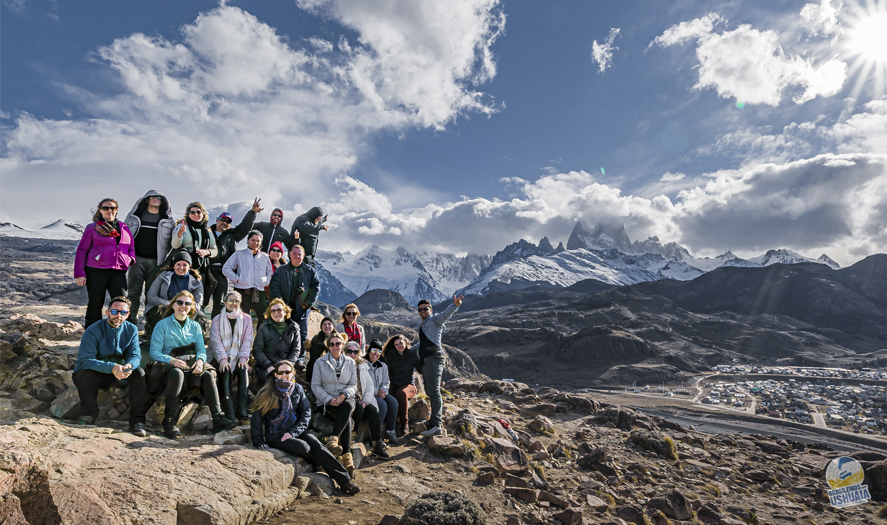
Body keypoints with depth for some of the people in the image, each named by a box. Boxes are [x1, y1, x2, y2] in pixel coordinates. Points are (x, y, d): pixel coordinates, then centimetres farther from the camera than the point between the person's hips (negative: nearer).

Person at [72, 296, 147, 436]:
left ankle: (137, 421, -22)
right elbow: (84, 360, -24)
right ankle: (89, 414, -11)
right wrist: (112, 367, -40)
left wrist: (129, 365, -36)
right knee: (86, 374, -36)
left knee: (139, 372, -24)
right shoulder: (93, 331, -16)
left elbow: (135, 355, -9)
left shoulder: (131, 330, -4)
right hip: (94, 374, -3)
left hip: (117, 373, 3)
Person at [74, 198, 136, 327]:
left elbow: (131, 247, 27)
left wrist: (130, 258, 3)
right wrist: (79, 274, -1)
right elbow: (82, 251, 6)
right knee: (95, 305, 5)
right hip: (96, 271, -2)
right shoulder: (92, 228, 7)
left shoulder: (124, 228, 17)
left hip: (118, 272, 2)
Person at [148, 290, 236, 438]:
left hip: (191, 366, 3)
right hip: (168, 367, -3)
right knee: (177, 373, -39)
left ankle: (218, 418, -33)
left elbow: (201, 349, 10)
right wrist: (171, 360, -23)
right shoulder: (162, 325, 7)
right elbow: (154, 352, -3)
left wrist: (200, 360, -15)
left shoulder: (195, 326, 19)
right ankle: (169, 421, -32)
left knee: (208, 375, -29)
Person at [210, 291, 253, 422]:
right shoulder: (217, 320, 9)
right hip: (222, 358, -1)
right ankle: (229, 413, -37)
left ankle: (242, 410, -33)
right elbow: (215, 341, -3)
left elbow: (247, 340, 3)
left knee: (244, 370, -30)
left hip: (238, 358, 1)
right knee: (225, 371, -32)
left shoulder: (246, 319, 11)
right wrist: (222, 359, -18)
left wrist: (243, 358, -13)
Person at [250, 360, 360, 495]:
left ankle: (345, 479, -28)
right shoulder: (267, 392, -1)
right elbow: (257, 417, 1)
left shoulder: (297, 389, 7)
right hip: (275, 435, -2)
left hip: (296, 430, 3)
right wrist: (258, 442, -6)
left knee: (317, 445, -25)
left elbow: (306, 413, 4)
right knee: (303, 447, -29)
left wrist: (293, 432, -10)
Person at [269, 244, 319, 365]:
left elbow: (316, 287, 5)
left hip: (302, 309, 1)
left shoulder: (310, 271, 6)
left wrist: (308, 303, -5)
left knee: (302, 335, 5)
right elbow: (274, 288, 0)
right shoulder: (281, 270, 5)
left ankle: (300, 358, 15)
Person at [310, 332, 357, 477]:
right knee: (346, 416, -33)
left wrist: (343, 395, -13)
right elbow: (315, 385, 1)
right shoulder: (320, 362, 7)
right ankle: (347, 456, -36)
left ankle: (333, 439, -40)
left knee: (348, 406, -37)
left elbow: (353, 385, 9)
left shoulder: (350, 363, 12)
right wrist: (329, 399, -14)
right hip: (326, 401, -2)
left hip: (345, 399, 2)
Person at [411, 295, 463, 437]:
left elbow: (446, 314, -21)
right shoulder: (422, 325, 24)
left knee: (434, 390, -17)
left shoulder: (435, 319, 0)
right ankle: (437, 417, 21)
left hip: (434, 359, -9)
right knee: (429, 391, 11)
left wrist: (455, 305, -40)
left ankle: (436, 425, -23)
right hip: (425, 360, 9)